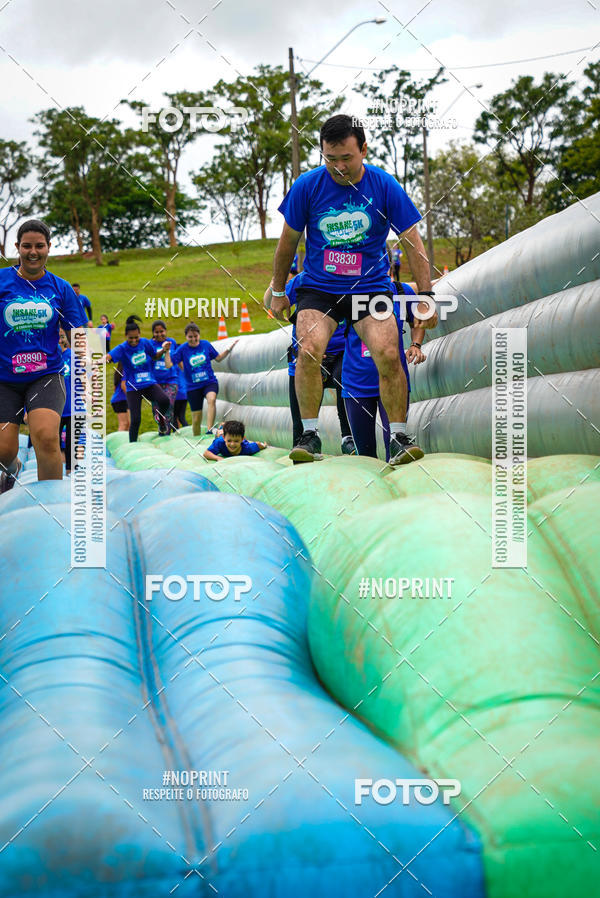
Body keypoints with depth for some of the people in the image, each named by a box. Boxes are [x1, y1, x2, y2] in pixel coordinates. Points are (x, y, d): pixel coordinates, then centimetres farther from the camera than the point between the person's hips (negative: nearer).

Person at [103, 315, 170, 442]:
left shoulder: (145, 343, 0)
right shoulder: (122, 348, -9)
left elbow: (155, 356, 16)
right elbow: (109, 356, -27)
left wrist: (163, 350, -3)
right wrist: (103, 359, -49)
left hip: (150, 384, 2)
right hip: (133, 388, -2)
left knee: (164, 400, -27)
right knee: (135, 420, -8)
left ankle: (161, 419, 7)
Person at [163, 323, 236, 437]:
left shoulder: (206, 344, 0)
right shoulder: (182, 349, -6)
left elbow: (218, 358, 15)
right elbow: (169, 365, -11)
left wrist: (229, 349, 4)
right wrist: (166, 351, -23)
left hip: (210, 382, 0)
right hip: (193, 387, 0)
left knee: (211, 400, -34)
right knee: (196, 419, 3)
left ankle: (209, 430, -41)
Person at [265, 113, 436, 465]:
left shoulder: (385, 186, -6)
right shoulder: (306, 186, -5)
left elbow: (413, 242, 0)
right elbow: (288, 241, 8)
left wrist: (425, 296, -4)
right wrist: (277, 290, 14)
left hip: (372, 287, 0)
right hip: (318, 288, 0)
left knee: (388, 355, -21)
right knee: (309, 351, -25)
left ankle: (399, 437, -6)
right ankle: (310, 435, -9)